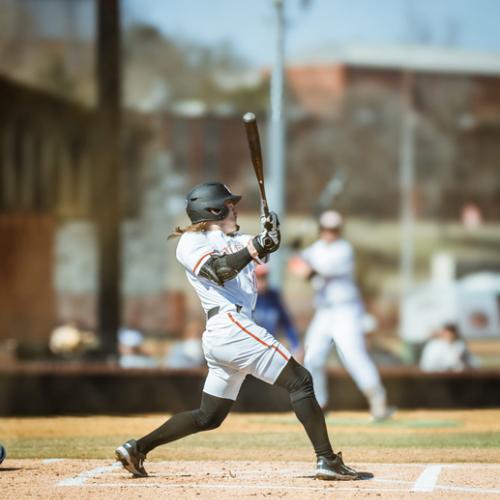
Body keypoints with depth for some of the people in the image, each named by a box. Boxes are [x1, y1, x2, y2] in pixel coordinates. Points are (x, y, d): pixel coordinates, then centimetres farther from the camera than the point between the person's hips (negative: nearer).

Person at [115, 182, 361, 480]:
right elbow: (219, 271, -16)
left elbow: (265, 249, 10)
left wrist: (270, 235, -10)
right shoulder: (191, 241, 1)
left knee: (209, 417, 12)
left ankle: (137, 448, 12)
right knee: (300, 381, -10)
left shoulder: (234, 241, 26)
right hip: (232, 324, -10)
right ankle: (327, 461, -16)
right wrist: (256, 246, -19)